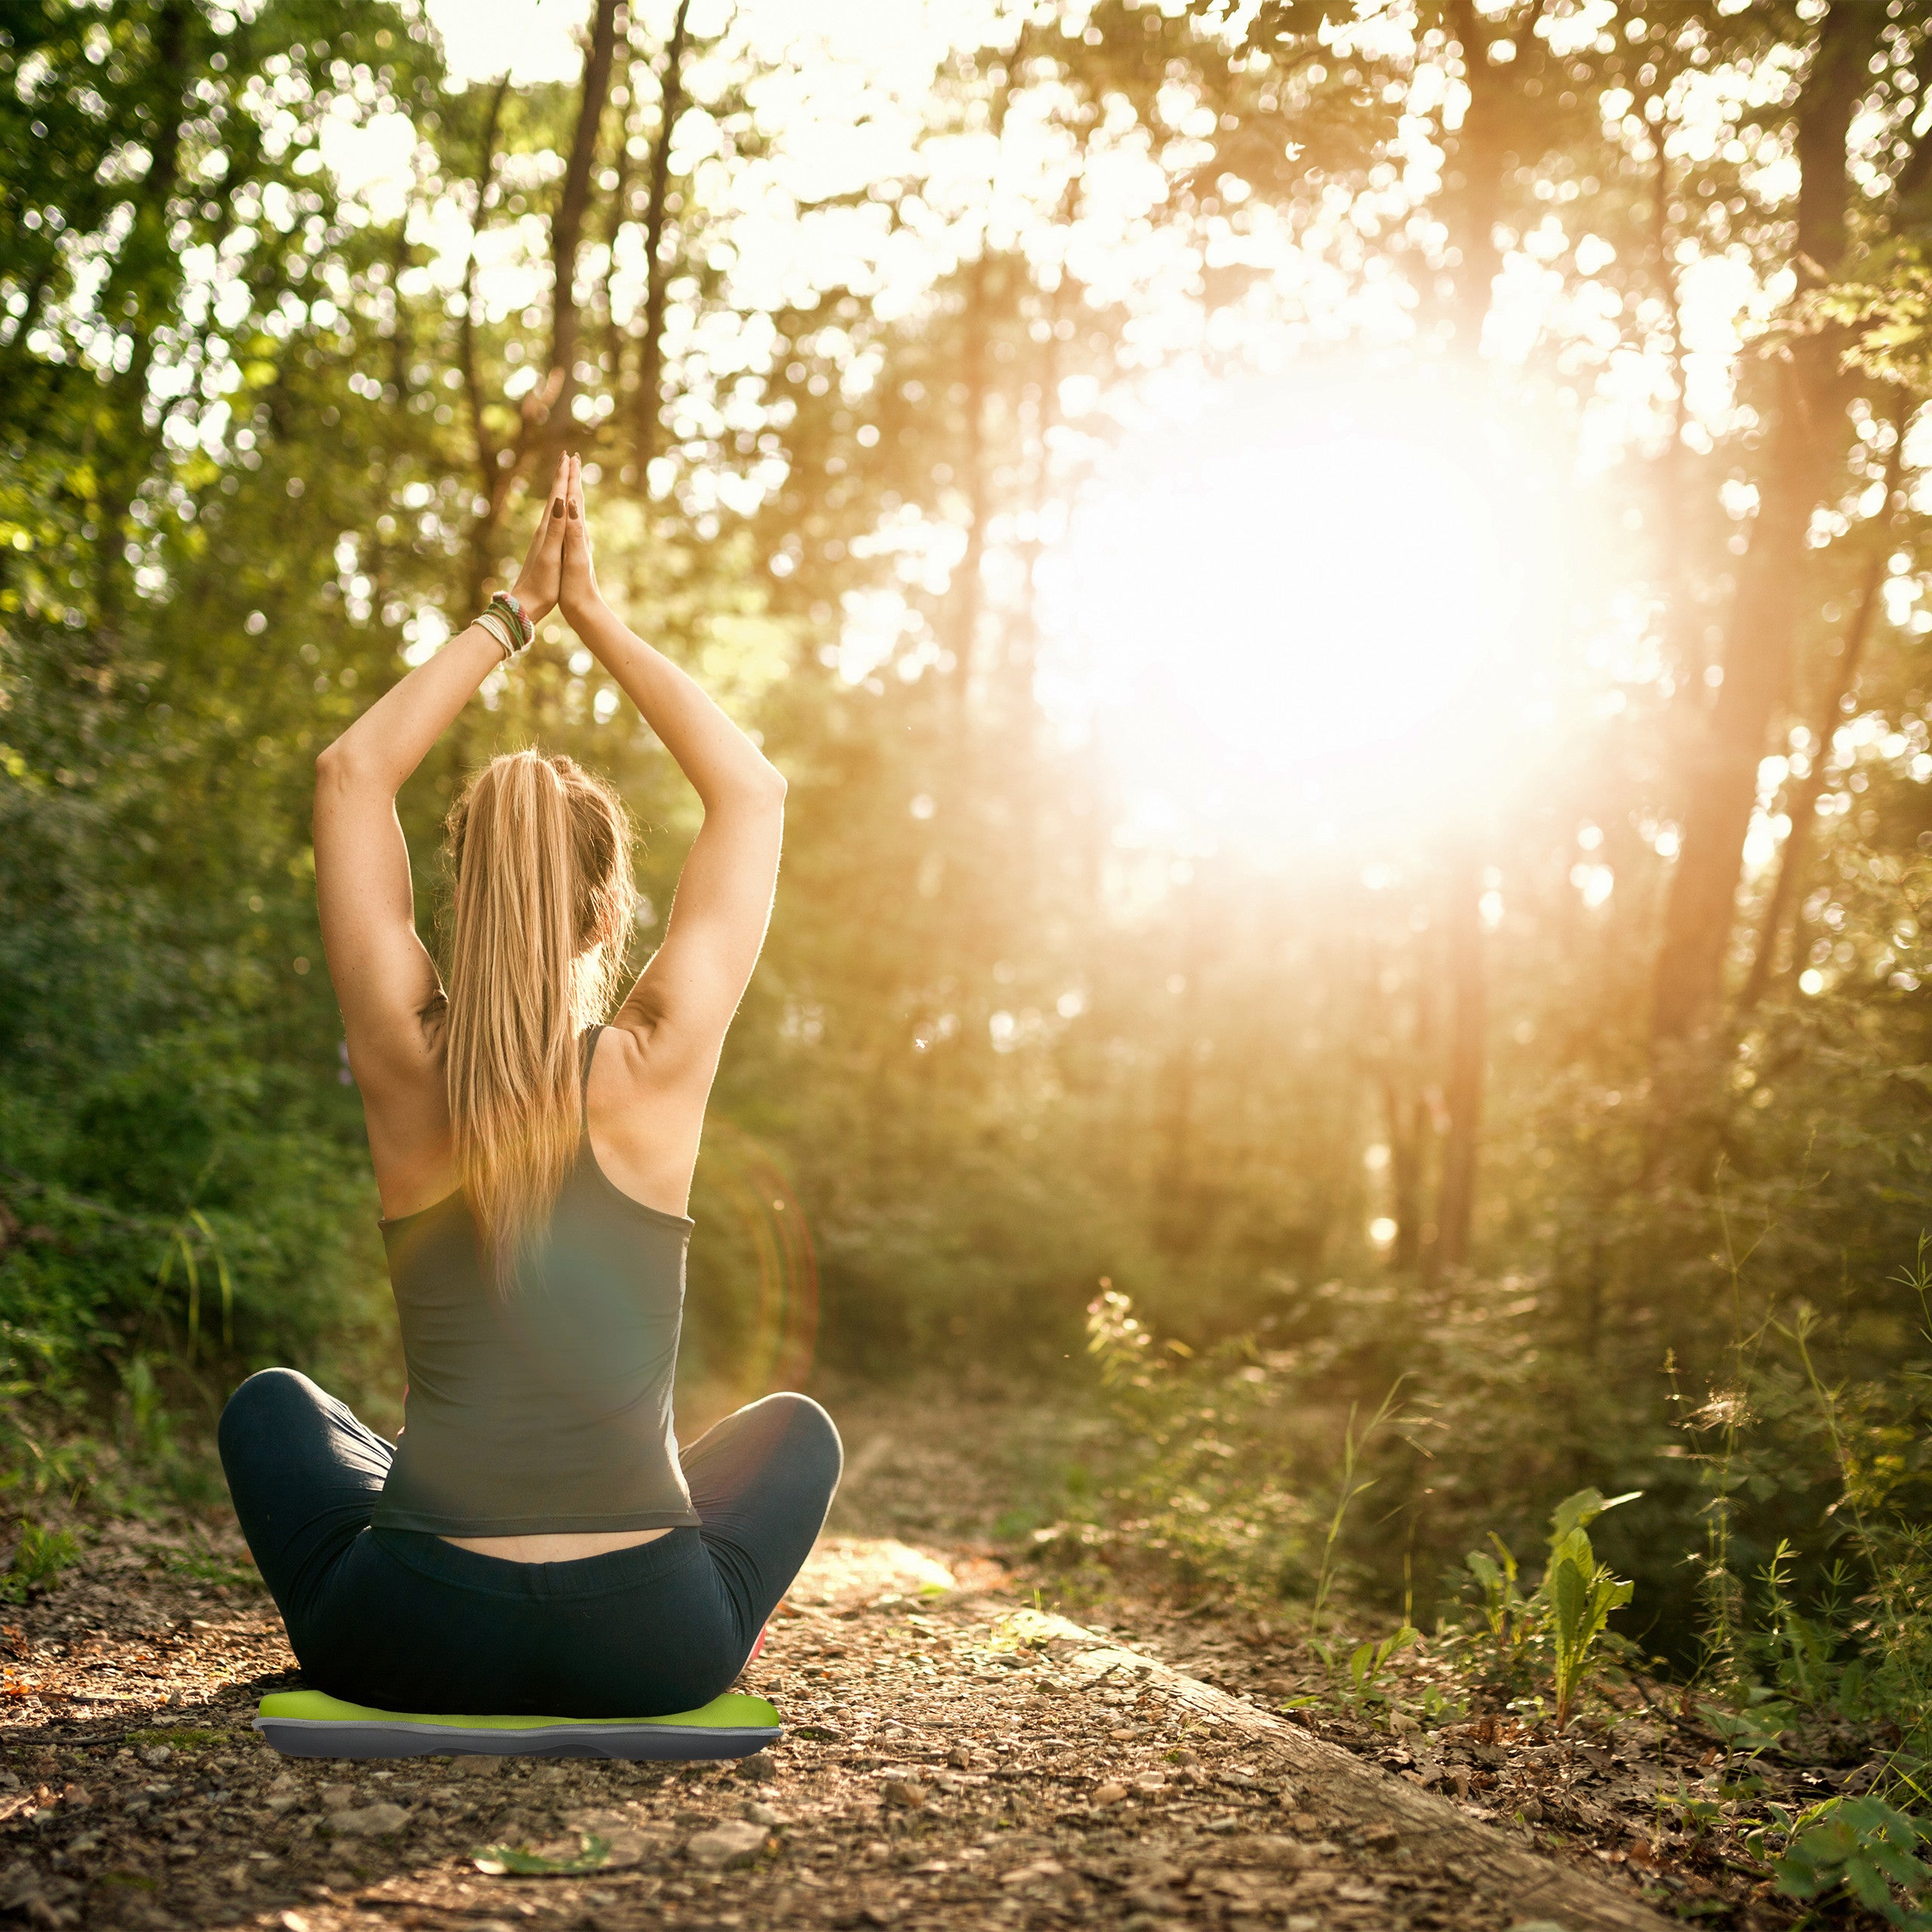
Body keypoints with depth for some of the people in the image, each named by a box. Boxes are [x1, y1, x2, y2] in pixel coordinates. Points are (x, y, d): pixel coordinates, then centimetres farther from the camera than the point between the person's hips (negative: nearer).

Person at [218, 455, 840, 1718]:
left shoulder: (406, 1069, -6)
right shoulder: (660, 1068, -9)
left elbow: (351, 772, 8)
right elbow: (754, 790, 4)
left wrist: (514, 616, 10)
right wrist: (594, 616, 6)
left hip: (415, 1647, 1)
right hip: (647, 1652, -1)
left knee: (272, 1407, 32)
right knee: (796, 1426, 32)